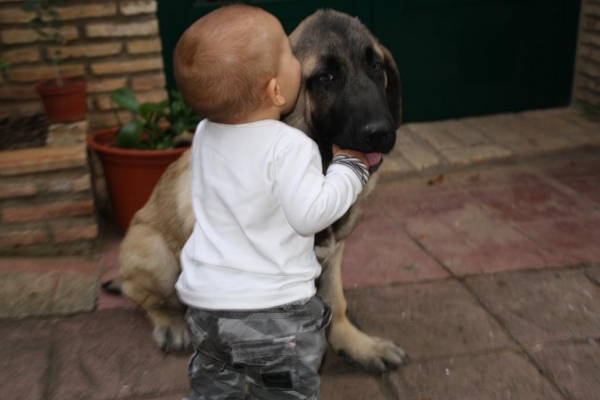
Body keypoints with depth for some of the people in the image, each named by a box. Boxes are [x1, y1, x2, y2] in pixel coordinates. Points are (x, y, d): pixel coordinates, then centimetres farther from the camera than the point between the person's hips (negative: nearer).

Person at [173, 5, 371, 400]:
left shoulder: (205, 135, 1)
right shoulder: (290, 145, -21)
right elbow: (310, 215, -22)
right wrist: (350, 166, -10)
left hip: (205, 299, 6)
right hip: (273, 308, -5)